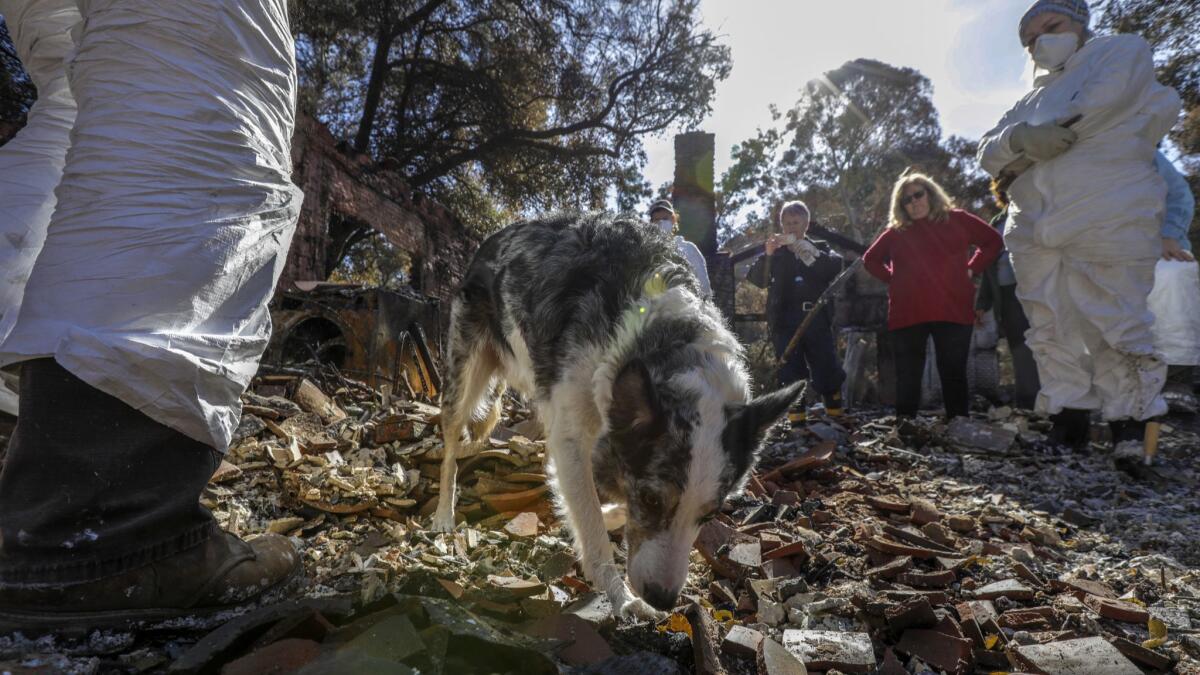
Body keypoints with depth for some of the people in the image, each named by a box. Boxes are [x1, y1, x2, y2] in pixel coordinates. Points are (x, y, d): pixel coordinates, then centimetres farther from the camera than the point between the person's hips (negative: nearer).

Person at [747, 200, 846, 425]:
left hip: (817, 320, 0)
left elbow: (836, 265, -5)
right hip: (785, 323, 0)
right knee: (791, 373, -2)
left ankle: (836, 416, 13)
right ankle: (797, 419, 2)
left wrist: (801, 247, -12)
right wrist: (767, 255, -16)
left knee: (828, 370, 0)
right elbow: (758, 279, 2)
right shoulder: (776, 253, 16)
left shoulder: (820, 248, 15)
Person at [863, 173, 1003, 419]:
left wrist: (971, 269, 5)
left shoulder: (956, 220, 9)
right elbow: (870, 259, 23)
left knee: (954, 374, 4)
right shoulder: (896, 231, 11)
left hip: (952, 312, -1)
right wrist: (892, 279, 9)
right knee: (908, 377, 5)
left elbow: (993, 241, 16)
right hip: (907, 314, 1)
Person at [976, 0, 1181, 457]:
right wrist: (1022, 138, -7)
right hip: (1034, 229, 6)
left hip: (1107, 219, -5)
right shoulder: (1032, 100, 30)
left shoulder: (1122, 50, 16)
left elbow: (1108, 99, -7)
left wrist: (1047, 135, 1)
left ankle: (1130, 426, 2)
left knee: (1116, 325, -7)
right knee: (1051, 331, 2)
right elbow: (989, 152, 14)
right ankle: (1068, 423, 8)